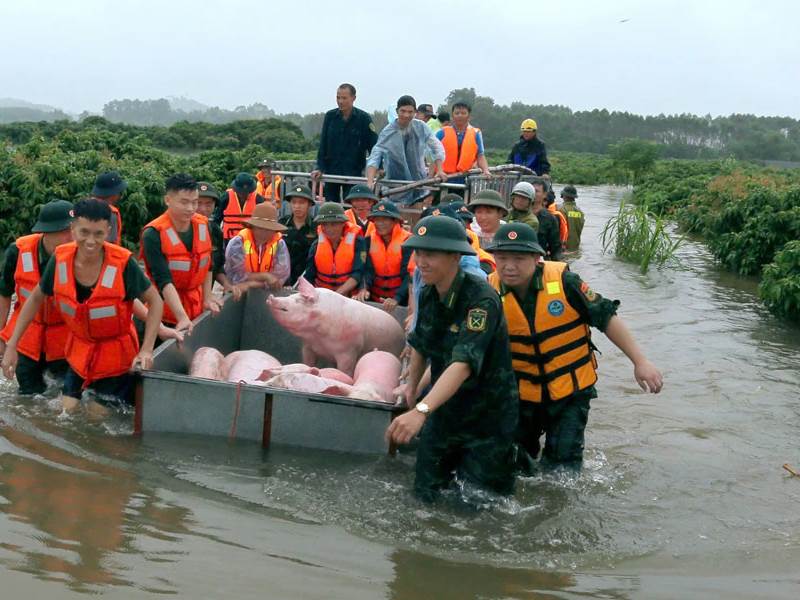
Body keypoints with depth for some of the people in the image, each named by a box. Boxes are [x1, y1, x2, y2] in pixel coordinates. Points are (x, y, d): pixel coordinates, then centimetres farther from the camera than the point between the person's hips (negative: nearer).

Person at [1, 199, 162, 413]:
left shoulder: (123, 263, -24)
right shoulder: (59, 259, -13)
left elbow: (154, 301, -13)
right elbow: (36, 298, 3)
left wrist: (146, 349, -24)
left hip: (115, 357, -3)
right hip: (79, 352, 4)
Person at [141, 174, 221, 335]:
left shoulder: (203, 225, -2)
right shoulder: (153, 234, -19)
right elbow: (164, 280, -25)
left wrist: (207, 298, 8)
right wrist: (182, 318, -32)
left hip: (196, 309, 5)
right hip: (164, 315, -5)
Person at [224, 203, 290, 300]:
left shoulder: (279, 244, -6)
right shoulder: (238, 243, -12)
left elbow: (280, 277, -15)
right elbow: (238, 277, -19)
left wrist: (249, 284, -19)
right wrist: (265, 276, -17)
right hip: (240, 295, -1)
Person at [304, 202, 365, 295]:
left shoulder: (357, 242, -4)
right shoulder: (317, 245, 6)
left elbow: (358, 274, -12)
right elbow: (309, 277, 8)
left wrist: (338, 293, -24)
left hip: (348, 297, -3)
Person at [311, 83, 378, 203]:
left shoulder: (364, 118, -4)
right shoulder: (330, 116, 4)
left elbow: (373, 145, -4)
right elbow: (323, 145, 5)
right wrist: (320, 168, -3)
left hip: (354, 172, -3)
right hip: (331, 170, 3)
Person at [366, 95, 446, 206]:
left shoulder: (421, 127, -3)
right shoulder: (388, 132, -12)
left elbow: (436, 148, 5)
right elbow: (374, 157, -20)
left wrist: (439, 171, -6)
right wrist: (370, 182, -34)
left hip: (420, 183, 3)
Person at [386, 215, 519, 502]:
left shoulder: (482, 300, -26)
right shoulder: (428, 294, -3)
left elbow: (464, 363, -38)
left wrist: (421, 411, -48)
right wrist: (411, 386, 19)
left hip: (486, 420, -7)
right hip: (443, 411, 7)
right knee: (425, 493, 12)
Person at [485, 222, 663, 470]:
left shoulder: (563, 281, -21)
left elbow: (606, 318, -13)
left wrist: (640, 361, -13)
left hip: (571, 391, -3)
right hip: (521, 393, 3)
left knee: (562, 465, -2)